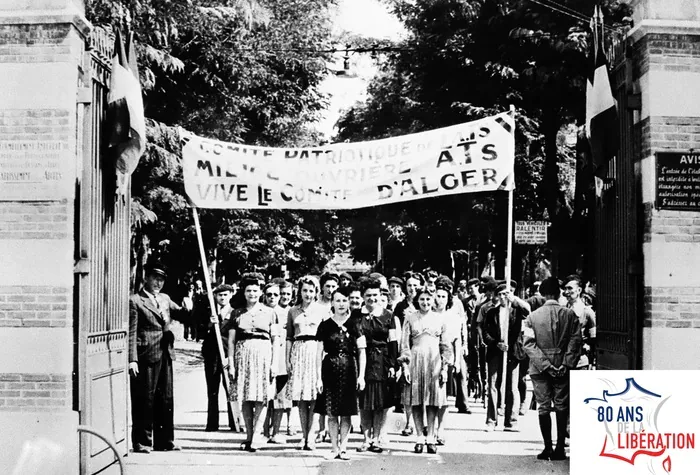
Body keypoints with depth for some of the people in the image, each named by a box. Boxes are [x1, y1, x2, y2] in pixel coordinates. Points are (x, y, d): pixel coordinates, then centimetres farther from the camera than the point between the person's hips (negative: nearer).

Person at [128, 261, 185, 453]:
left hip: (165, 355, 7)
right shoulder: (135, 301, -5)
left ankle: (164, 440, 20)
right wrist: (132, 359, -16)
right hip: (146, 356, -7)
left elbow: (181, 315, 21)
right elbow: (132, 333, -9)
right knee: (145, 400, -1)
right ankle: (142, 442, 8)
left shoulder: (165, 299, 16)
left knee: (166, 399, 11)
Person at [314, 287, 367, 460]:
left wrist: (361, 376, -6)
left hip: (348, 370, 0)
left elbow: (362, 353, 2)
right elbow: (319, 353, 5)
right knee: (331, 412, 2)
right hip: (330, 369, 1)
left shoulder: (355, 325, 3)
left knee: (346, 412, 1)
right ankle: (334, 447, 11)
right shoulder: (325, 326, 4)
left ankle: (343, 447, 8)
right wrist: (319, 377, -1)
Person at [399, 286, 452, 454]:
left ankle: (431, 438, 7)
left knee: (433, 401, 1)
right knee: (416, 401, -1)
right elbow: (404, 344, 3)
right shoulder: (410, 318, 4)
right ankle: (420, 438, 6)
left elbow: (445, 346, 9)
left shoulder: (439, 319, 8)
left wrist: (445, 367, 2)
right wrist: (405, 365, -6)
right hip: (415, 361, -1)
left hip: (435, 362, 1)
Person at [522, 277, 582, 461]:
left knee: (544, 407, 5)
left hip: (540, 369, 0)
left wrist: (546, 365, -11)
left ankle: (548, 448, 4)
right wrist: (566, 364, -8)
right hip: (563, 368, 0)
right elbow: (575, 341, -8)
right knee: (562, 407, 8)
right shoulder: (570, 315, -2)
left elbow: (528, 344, -10)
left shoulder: (532, 316, -3)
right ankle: (560, 448, 8)